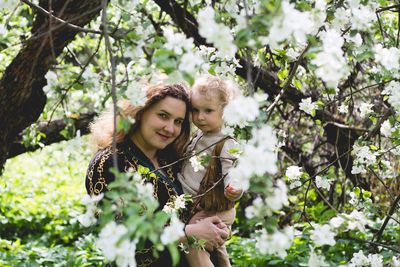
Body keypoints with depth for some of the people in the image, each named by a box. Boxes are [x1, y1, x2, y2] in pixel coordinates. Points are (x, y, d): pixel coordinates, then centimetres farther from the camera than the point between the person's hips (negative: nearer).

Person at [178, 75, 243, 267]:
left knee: (192, 245, -26)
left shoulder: (226, 145, -19)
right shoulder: (198, 136, 6)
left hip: (212, 211, -9)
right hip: (194, 207, 9)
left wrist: (234, 191, -46)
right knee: (216, 251, 23)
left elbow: (230, 175, -27)